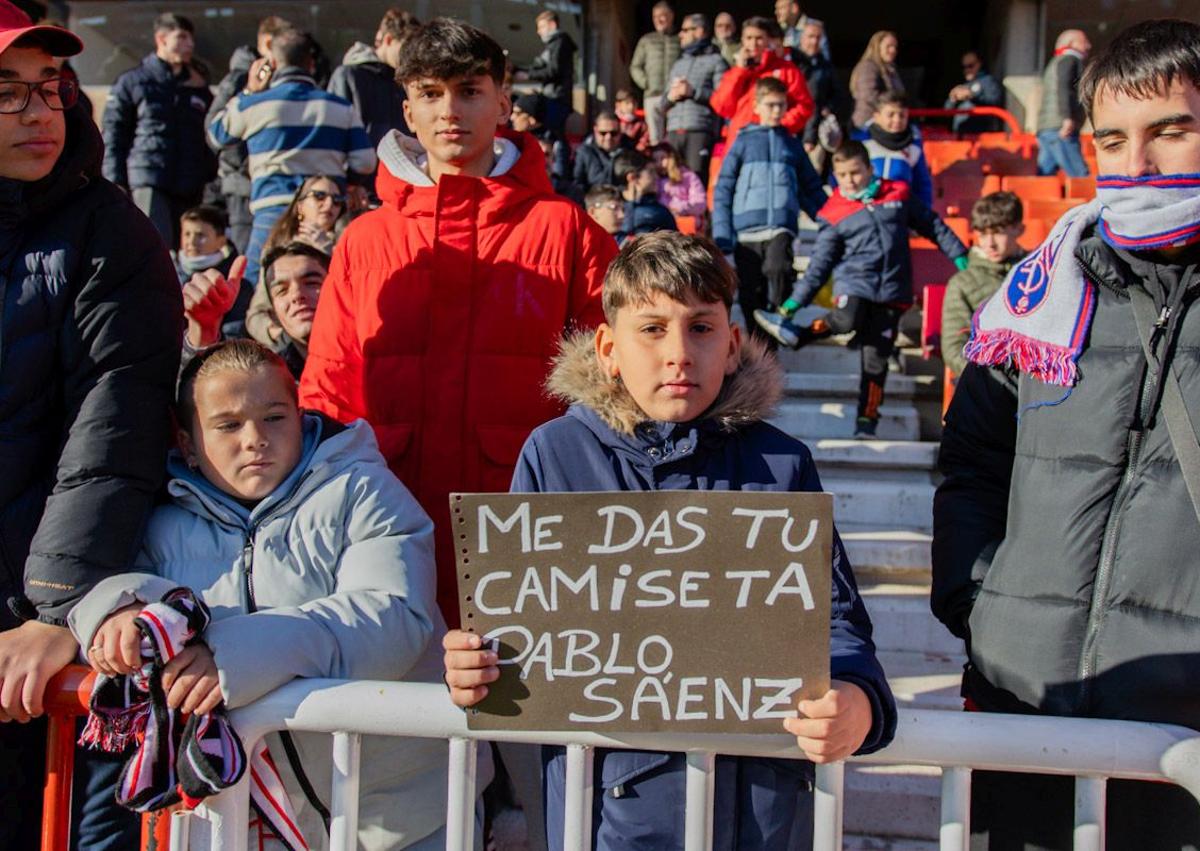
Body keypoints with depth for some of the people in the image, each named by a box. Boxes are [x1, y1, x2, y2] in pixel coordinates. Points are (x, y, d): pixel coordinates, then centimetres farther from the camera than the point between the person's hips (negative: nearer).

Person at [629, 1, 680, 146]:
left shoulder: (681, 40, 8)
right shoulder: (646, 40, 15)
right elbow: (635, 67, 16)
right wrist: (645, 83, 1)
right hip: (652, 96, 2)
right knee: (654, 138, 1)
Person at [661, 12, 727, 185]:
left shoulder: (715, 61, 8)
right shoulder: (677, 64, 28)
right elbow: (663, 104, 25)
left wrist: (693, 92, -9)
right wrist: (670, 96, 3)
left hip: (701, 132, -6)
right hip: (673, 132, 6)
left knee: (697, 180, -13)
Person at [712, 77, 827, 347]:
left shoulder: (792, 145, 16)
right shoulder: (743, 142, 10)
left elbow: (812, 189, 21)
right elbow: (723, 188, 5)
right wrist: (722, 234, -5)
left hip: (781, 226, 0)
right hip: (746, 230, 0)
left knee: (778, 269, -30)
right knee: (750, 296, 2)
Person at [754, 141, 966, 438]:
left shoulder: (898, 194, 8)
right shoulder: (834, 215, 4)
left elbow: (932, 225, 17)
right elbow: (820, 264, 6)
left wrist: (960, 257, 15)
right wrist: (795, 301, -1)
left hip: (891, 292, 1)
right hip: (853, 282, -1)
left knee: (876, 358, 0)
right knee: (845, 319, -35)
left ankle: (866, 422, 8)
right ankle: (795, 334, -17)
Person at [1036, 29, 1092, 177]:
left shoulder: (1056, 63, 31)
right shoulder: (1069, 60, 1)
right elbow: (1063, 86, -16)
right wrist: (1067, 117, -26)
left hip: (1046, 130, 10)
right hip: (1059, 129, -9)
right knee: (1081, 178, -14)